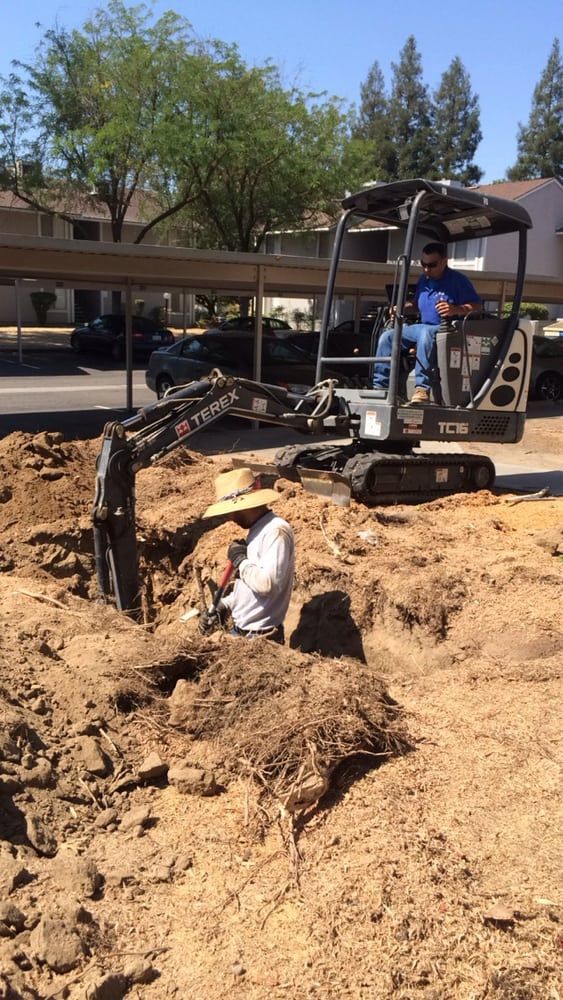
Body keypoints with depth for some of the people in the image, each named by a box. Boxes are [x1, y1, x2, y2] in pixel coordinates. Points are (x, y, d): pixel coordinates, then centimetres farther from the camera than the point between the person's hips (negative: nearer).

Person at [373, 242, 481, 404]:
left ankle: (422, 389, -45)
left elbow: (477, 306, -13)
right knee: (387, 336, -5)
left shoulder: (458, 280, -7)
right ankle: (380, 387, -8)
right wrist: (402, 309, 9)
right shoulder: (424, 280, 15)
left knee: (426, 334, -40)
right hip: (423, 327, 8)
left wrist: (456, 309, -31)